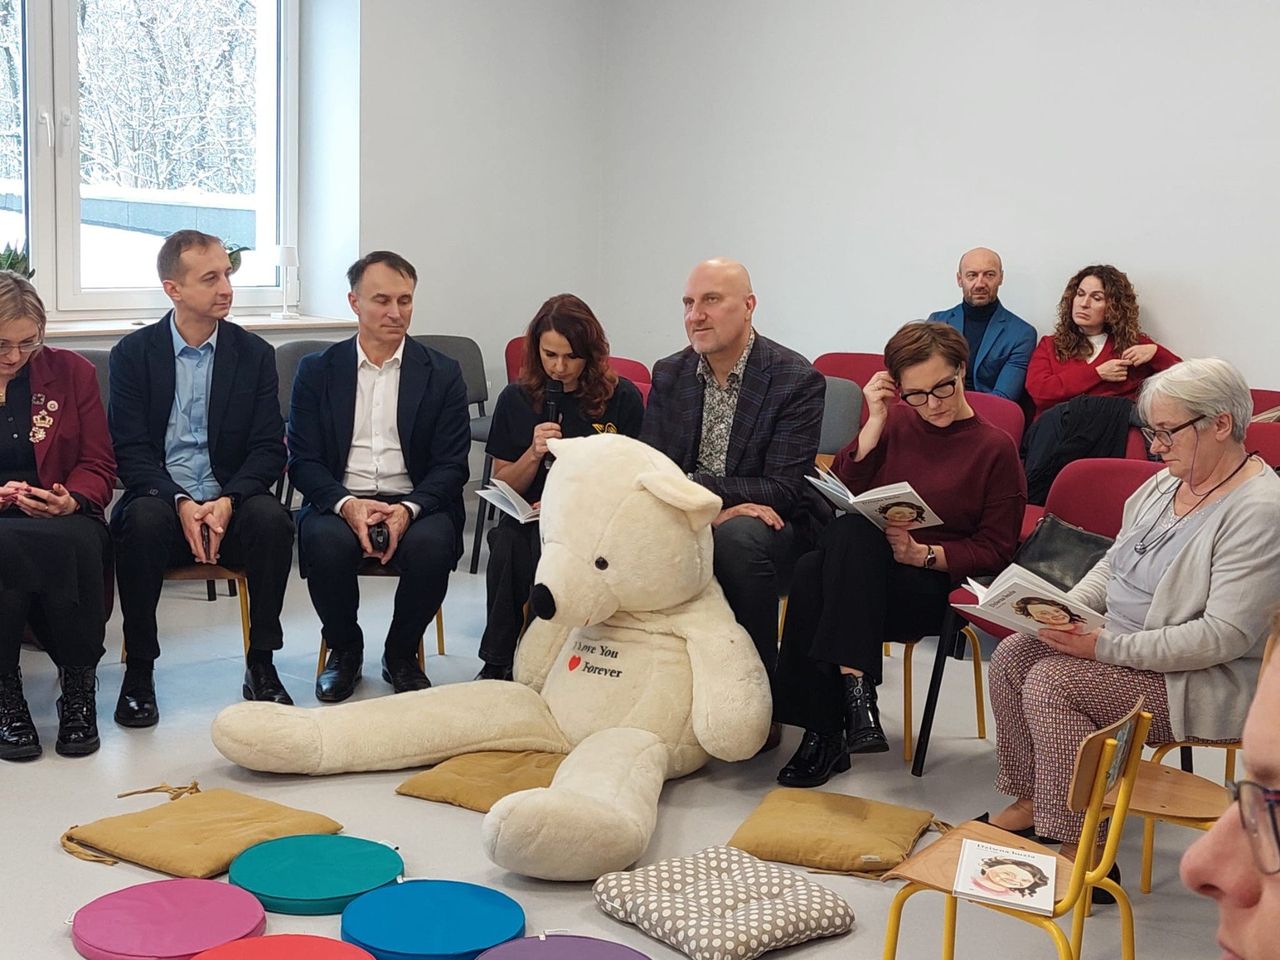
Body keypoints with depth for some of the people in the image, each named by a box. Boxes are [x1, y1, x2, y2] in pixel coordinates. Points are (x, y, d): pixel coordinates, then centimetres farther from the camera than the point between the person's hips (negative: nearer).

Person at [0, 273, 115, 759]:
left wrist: (73, 500, -12)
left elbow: (98, 466, 11)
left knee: (77, 543, -37)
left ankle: (79, 683, -19)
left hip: (62, 523, 1)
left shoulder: (72, 371, 12)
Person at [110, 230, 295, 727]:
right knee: (143, 518, -35)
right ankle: (138, 670, -20)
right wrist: (181, 502, -21)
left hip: (230, 504, 1)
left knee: (271, 517, -31)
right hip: (161, 502, -1)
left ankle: (261, 664, -18)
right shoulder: (133, 354, 3)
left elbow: (269, 449, 1)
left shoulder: (255, 354, 6)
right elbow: (130, 451, -4)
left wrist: (227, 501, -17)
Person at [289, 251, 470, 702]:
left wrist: (409, 509, -19)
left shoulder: (442, 374, 7)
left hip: (416, 504, 0)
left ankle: (401, 655, -4)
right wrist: (347, 504, -18)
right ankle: (344, 650, -3)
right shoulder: (317, 370, 8)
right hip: (340, 501, 0)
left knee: (432, 544, -33)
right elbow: (303, 461, 3)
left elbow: (451, 465, 1)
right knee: (326, 542, -33)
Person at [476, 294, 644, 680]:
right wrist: (534, 454, -8)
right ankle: (498, 663, -15)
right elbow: (503, 488, 11)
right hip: (529, 518, 2)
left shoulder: (622, 398, 2)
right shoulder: (517, 398, 9)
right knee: (507, 542, -32)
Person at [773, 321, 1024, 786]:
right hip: (863, 575, 4)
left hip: (932, 587, -3)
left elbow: (995, 548, 2)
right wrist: (875, 421, -2)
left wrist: (923, 552, -13)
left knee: (852, 534, -35)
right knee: (811, 571, -33)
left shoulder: (995, 447, 5)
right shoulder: (895, 422, 16)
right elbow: (845, 490, 5)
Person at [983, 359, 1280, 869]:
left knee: (1050, 682, -24)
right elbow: (1114, 563, 18)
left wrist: (1106, 647, -27)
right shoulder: (1168, 482, 7)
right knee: (1011, 655, -3)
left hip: (1208, 681, -9)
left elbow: (1226, 635, -27)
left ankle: (1082, 854, -17)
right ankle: (1031, 801, 8)